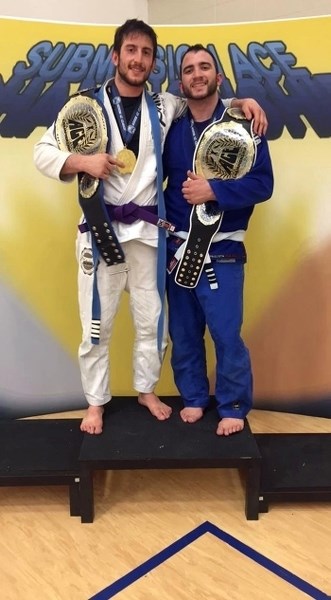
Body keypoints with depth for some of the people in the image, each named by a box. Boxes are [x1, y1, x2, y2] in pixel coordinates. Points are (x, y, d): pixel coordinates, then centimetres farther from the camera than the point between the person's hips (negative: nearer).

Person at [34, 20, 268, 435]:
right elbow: (42, 152, 0)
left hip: (148, 230, 3)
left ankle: (146, 389, 35)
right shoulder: (88, 105, -1)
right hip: (101, 229, -2)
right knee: (97, 323, 6)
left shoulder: (164, 107, 7)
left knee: (152, 320, 12)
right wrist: (80, 161, -18)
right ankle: (95, 402, 26)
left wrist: (242, 101, 4)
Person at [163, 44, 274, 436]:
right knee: (183, 332, 11)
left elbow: (262, 183, -9)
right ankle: (193, 397, 29)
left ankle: (233, 407, 19)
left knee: (226, 334, -1)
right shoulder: (172, 128, 8)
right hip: (177, 248, 4)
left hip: (222, 250, -3)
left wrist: (212, 190, -19)